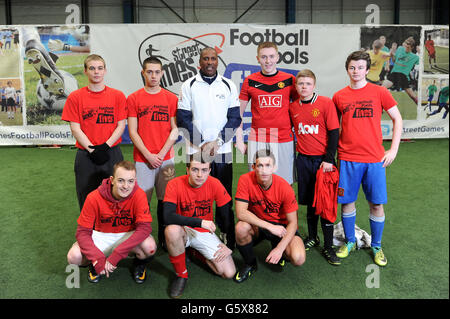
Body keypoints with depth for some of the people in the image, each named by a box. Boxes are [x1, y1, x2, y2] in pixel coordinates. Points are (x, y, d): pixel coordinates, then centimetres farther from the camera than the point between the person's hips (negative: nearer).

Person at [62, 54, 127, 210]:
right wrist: (92, 149, -12)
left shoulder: (118, 95, 3)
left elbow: (121, 125, 0)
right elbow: (75, 128, -2)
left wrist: (106, 146, -13)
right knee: (87, 199, 9)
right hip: (86, 155, 0)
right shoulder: (75, 97, 2)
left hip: (112, 154, 0)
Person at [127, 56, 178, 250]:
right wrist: (149, 156, -9)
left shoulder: (171, 98, 6)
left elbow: (175, 130, 3)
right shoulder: (133, 99, 3)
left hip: (166, 158, 1)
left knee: (165, 199, 8)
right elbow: (133, 132, -1)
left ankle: (164, 239, 22)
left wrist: (161, 154, -7)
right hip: (142, 159, -1)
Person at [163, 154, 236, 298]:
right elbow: (168, 217, -31)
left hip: (206, 234, 2)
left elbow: (227, 215, -4)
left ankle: (197, 253, 19)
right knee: (172, 230, -38)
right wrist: (200, 222, -35)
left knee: (229, 273, -9)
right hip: (184, 231, -2)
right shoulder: (175, 184, -19)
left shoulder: (215, 184, -14)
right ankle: (181, 274, -12)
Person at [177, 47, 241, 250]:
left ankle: (227, 235, 18)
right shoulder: (189, 86, 4)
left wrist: (217, 141, -8)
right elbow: (183, 119, 0)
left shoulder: (228, 86, 7)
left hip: (223, 149, 1)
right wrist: (202, 143, -9)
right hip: (196, 150, -1)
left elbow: (235, 118, 4)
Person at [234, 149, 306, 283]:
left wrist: (280, 249, -27)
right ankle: (250, 264, -2)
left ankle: (276, 248, 14)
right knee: (241, 228, -34)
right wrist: (270, 227, -29)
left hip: (281, 226, 0)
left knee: (298, 259, -26)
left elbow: (293, 222, -15)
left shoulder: (285, 188, -21)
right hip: (256, 224, 1)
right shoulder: (246, 180, -20)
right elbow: (240, 212, -25)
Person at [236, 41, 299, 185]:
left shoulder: (289, 80, 4)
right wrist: (239, 140, 3)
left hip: (284, 141, 0)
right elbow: (238, 113, 9)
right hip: (257, 142, 0)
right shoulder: (250, 81, 5)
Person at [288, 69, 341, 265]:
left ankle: (328, 247, 12)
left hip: (323, 160, -3)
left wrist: (329, 159, -13)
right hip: (304, 160, 4)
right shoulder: (293, 107, 5)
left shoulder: (326, 103, -6)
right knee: (310, 201, 13)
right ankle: (312, 238, 31)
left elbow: (334, 132, -8)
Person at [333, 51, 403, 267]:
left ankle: (376, 246, 25)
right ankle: (350, 242, 28)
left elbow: (397, 119, 7)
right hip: (347, 159, 1)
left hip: (375, 159, -1)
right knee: (347, 202, 8)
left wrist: (393, 149, 1)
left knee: (376, 204, 5)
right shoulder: (339, 96, 5)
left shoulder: (379, 92, 1)